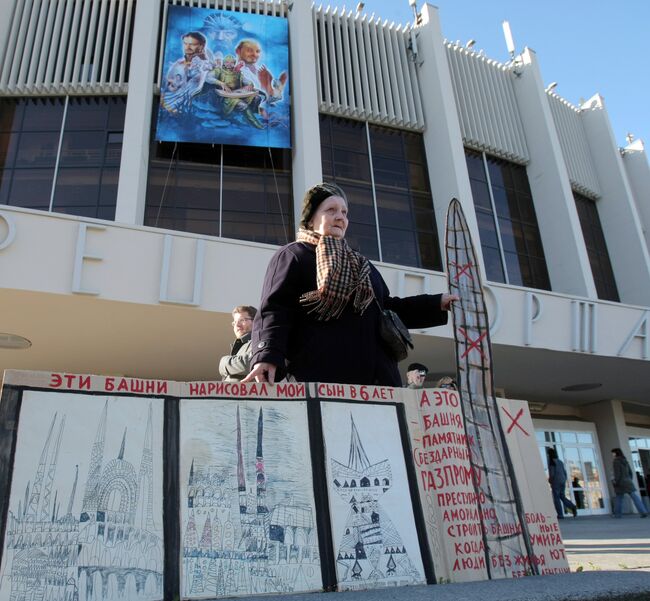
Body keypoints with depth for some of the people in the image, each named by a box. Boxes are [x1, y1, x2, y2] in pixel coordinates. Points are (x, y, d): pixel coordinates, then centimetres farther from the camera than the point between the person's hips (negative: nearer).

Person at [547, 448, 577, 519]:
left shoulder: (551, 462, -10)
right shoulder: (560, 461, 13)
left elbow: (552, 474, -16)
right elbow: (565, 472, 14)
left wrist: (550, 481, 0)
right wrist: (564, 481, 19)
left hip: (556, 482, -7)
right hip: (562, 481, 7)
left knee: (556, 498, 0)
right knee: (562, 497, 14)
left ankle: (560, 515, -2)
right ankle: (573, 507, -8)